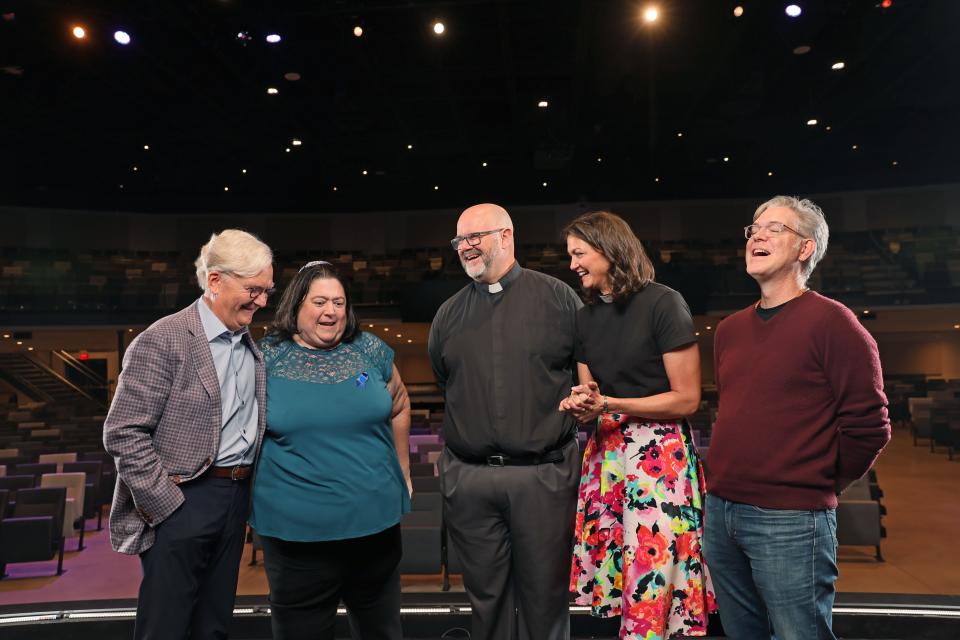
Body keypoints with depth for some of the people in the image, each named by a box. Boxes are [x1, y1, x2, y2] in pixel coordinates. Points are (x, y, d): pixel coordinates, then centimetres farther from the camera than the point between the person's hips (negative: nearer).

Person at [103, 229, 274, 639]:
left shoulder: (250, 348, 10)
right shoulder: (163, 341, -13)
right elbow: (123, 434, -15)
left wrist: (248, 498, 7)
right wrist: (167, 505, -15)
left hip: (236, 499, 7)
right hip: (181, 502, -6)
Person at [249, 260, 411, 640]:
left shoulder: (370, 350, 2)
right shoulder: (267, 356, -4)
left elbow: (399, 409, 13)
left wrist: (403, 474, 13)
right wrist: (252, 496, 3)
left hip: (377, 521, 2)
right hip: (297, 531, -2)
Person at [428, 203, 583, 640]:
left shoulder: (559, 298, 0)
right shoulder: (449, 314, 10)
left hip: (544, 474, -3)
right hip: (468, 478, 3)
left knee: (545, 594, 8)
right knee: (485, 593, 13)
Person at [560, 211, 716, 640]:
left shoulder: (663, 303, -10)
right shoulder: (586, 316, 11)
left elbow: (687, 399, -10)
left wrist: (607, 404, -15)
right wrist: (582, 406, -7)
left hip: (659, 453, -6)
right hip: (606, 451, 6)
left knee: (651, 586, -5)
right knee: (615, 579, 8)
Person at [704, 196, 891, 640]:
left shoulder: (831, 322, -9)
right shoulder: (729, 329, 11)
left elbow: (868, 427, -9)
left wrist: (819, 486, 0)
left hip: (790, 520, -6)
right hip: (719, 511, 7)